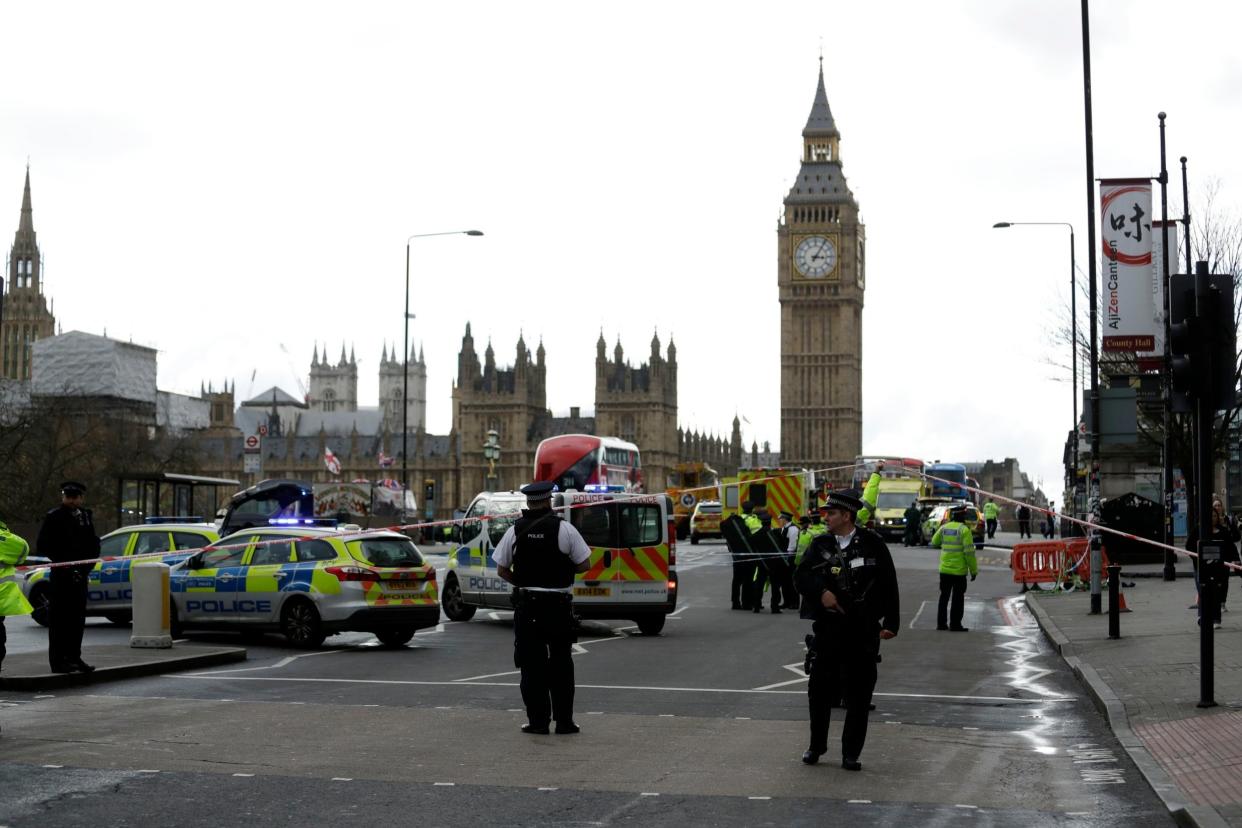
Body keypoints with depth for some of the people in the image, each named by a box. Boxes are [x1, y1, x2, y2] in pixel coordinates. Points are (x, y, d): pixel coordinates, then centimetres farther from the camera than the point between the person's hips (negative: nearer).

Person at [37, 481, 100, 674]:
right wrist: (63, 563, -12)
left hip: (80, 576, 5)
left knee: (77, 618, 9)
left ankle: (74, 657, 17)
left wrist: (85, 568, 1)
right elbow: (42, 546, -5)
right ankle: (58, 661, -3)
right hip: (61, 576, -5)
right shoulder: (53, 517, -2)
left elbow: (94, 545, 15)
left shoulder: (86, 516, 13)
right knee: (59, 618, -5)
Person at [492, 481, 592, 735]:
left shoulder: (515, 531, 0)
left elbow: (501, 569, 3)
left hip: (526, 605, 1)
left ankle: (538, 720, 5)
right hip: (559, 605, -1)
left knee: (532, 665, 6)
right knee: (561, 664, 9)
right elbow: (585, 564, -4)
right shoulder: (564, 528, -7)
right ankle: (564, 721, 10)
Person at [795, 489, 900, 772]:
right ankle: (816, 746, 23)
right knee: (819, 690, 6)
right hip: (827, 629, 2)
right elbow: (801, 575, -1)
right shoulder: (820, 544, 7)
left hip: (863, 631, -2)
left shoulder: (872, 544, -1)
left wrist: (890, 622, -2)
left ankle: (851, 754, 11)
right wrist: (821, 592, -19)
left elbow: (889, 584, 1)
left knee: (858, 695, 2)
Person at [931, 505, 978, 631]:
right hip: (959, 570, -5)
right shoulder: (964, 530, -13)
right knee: (958, 598, 4)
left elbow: (934, 542, 16)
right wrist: (974, 570, -9)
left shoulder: (944, 528, 3)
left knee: (944, 597, 14)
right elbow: (969, 551, -16)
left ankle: (941, 623, 15)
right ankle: (955, 624, 5)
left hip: (944, 569, 5)